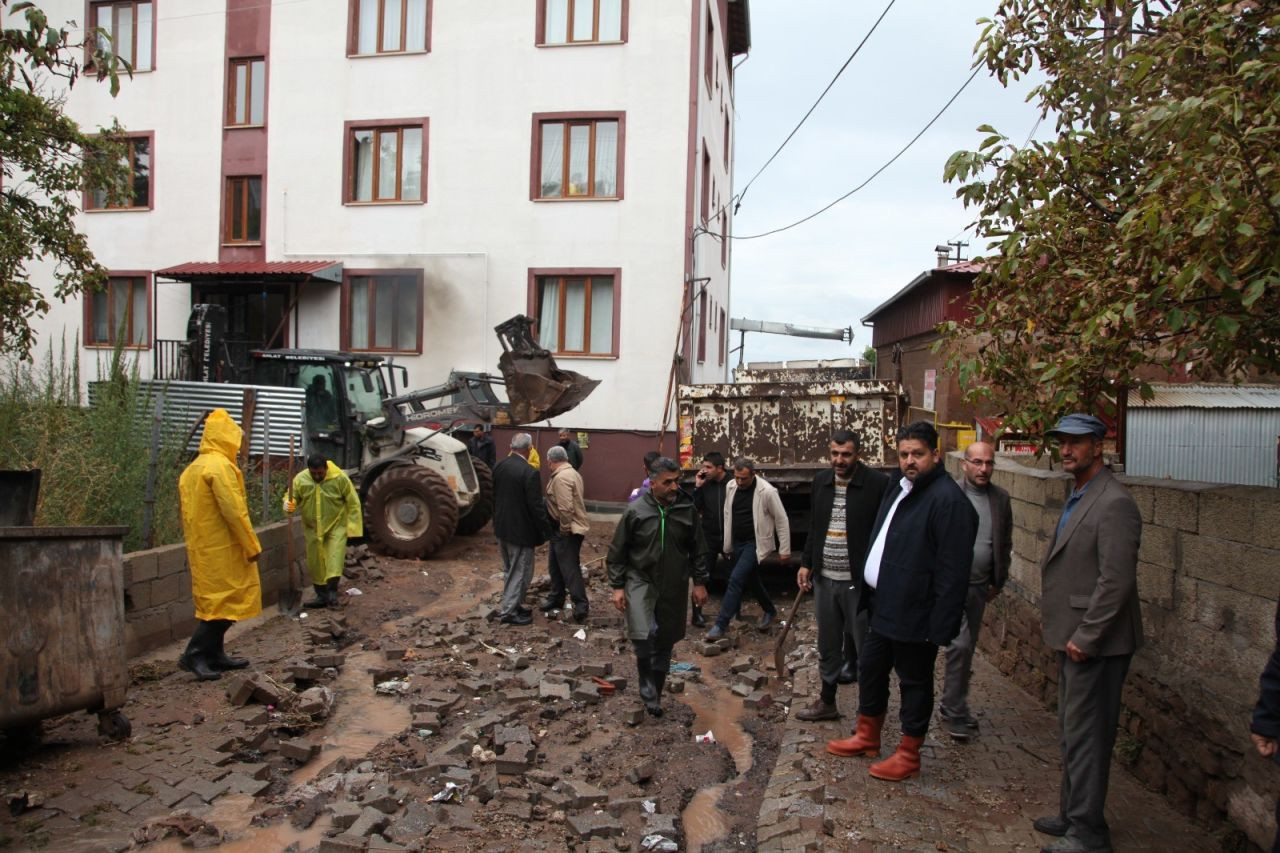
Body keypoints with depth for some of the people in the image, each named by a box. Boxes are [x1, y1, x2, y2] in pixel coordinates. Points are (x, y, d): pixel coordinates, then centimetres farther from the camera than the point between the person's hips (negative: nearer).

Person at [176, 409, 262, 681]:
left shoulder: (193, 468, 15)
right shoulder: (220, 465, -15)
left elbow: (187, 512, 18)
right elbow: (234, 510, -20)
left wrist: (194, 542, 23)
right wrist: (252, 545, -14)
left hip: (201, 547, 10)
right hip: (223, 548, -9)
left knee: (213, 601, 14)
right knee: (226, 601, -5)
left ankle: (214, 654, 19)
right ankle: (195, 654, -7)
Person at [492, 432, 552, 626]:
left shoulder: (498, 467, 1)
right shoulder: (529, 472, -22)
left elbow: (494, 496, 11)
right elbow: (536, 506, -20)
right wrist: (547, 529, -8)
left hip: (502, 528, 8)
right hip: (521, 530, -8)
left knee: (510, 570, 20)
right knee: (520, 572, 4)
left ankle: (512, 604, 30)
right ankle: (509, 611, 9)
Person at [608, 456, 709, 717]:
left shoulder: (687, 509, -3)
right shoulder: (636, 510, -10)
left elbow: (698, 549, 8)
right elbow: (617, 552, -3)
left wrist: (699, 582, 7)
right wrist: (617, 586, -5)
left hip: (674, 587, 3)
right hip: (641, 581, -3)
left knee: (664, 643, 12)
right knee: (643, 636, -21)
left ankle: (654, 693, 31)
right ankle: (648, 690, 2)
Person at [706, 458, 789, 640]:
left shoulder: (767, 491, -18)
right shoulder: (730, 487, -2)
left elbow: (782, 520, -11)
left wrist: (784, 549, -8)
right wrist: (728, 543, 15)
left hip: (754, 543, -6)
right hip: (736, 543, 7)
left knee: (736, 579, -17)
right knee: (751, 579, 19)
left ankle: (721, 625, -12)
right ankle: (770, 611, 42)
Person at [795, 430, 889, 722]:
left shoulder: (878, 484, -11)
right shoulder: (820, 481, 7)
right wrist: (806, 564, 12)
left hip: (860, 581, -5)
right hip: (824, 579, 5)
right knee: (827, 646, 17)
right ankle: (827, 702, 33)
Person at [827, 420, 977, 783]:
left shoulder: (948, 500, -20)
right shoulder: (898, 488, 9)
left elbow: (953, 570, -23)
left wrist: (941, 625, -23)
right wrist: (870, 592, 17)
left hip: (916, 613, -9)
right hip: (884, 604, 9)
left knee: (914, 681, 7)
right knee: (870, 668, 21)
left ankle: (908, 755, 23)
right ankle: (867, 735, 39)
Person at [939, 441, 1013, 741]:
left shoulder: (1001, 498, 7)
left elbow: (1005, 543, 16)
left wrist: (998, 581, 14)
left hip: (980, 586, 5)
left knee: (966, 648, 14)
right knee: (959, 645, -10)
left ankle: (953, 706, 28)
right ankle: (956, 713, 2)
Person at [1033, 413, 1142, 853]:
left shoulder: (1114, 504, -19)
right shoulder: (1077, 497, 12)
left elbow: (1116, 581, -22)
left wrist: (1085, 637, -19)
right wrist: (1056, 618, 14)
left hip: (1094, 643, -10)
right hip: (1073, 636, 10)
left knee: (1085, 734, 0)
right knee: (1073, 729, 19)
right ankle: (1073, 813, 32)